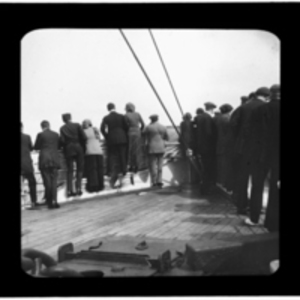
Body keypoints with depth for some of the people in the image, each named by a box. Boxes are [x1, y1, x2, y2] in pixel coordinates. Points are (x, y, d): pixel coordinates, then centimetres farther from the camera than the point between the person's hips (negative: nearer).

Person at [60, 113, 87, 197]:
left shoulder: (62, 128, 2)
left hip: (68, 150, 1)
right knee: (79, 169, 7)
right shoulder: (77, 125, 1)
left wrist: (65, 148, 6)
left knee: (70, 171, 5)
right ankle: (78, 189, 0)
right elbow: (84, 137, -6)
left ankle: (69, 190, 0)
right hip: (78, 148, -1)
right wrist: (83, 146, 7)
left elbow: (62, 140, -9)